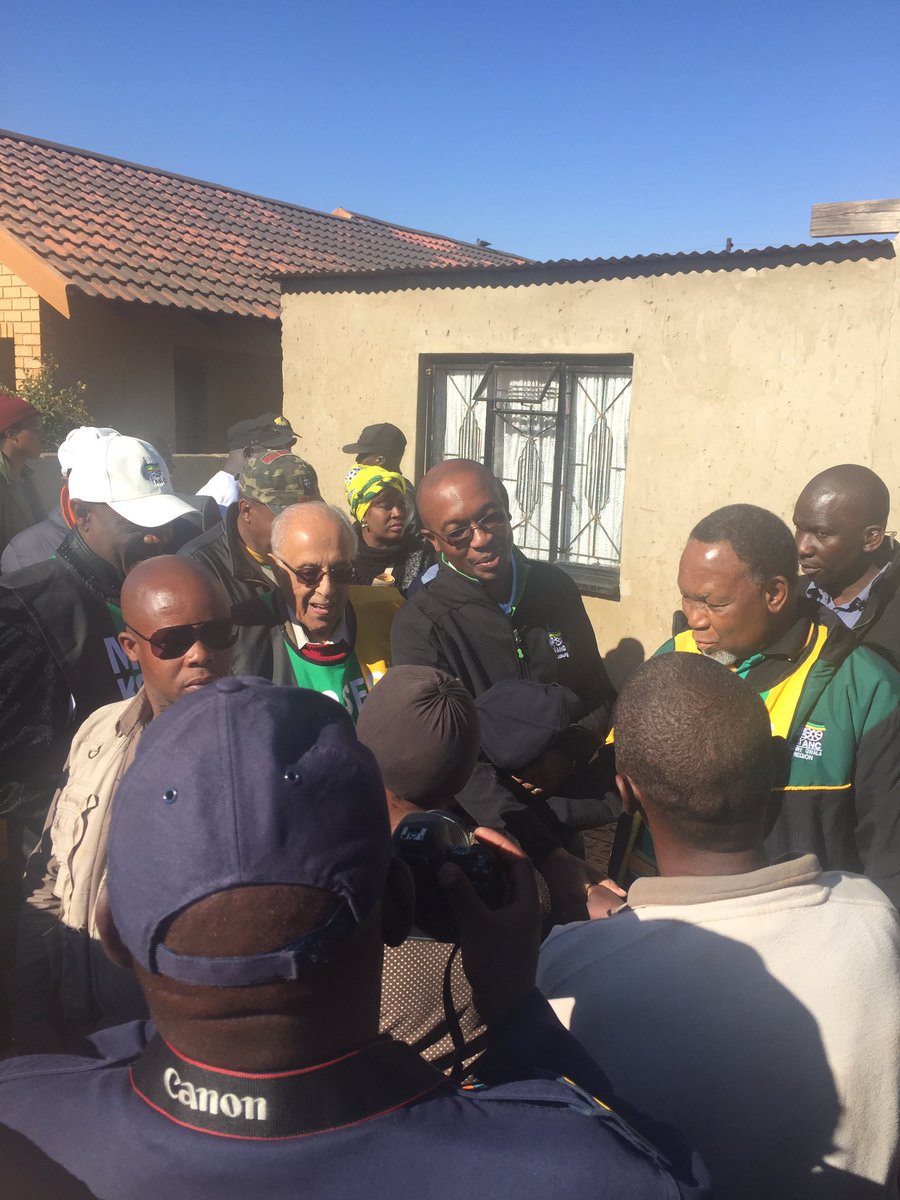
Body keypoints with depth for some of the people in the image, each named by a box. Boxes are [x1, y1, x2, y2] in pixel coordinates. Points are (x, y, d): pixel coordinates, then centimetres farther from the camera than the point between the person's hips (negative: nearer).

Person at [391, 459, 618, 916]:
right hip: (486, 822, -6)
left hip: (566, 793, 6)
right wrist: (552, 857, -33)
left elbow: (600, 695, 15)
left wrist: (571, 753, -9)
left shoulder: (555, 587, 4)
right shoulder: (421, 626, -12)